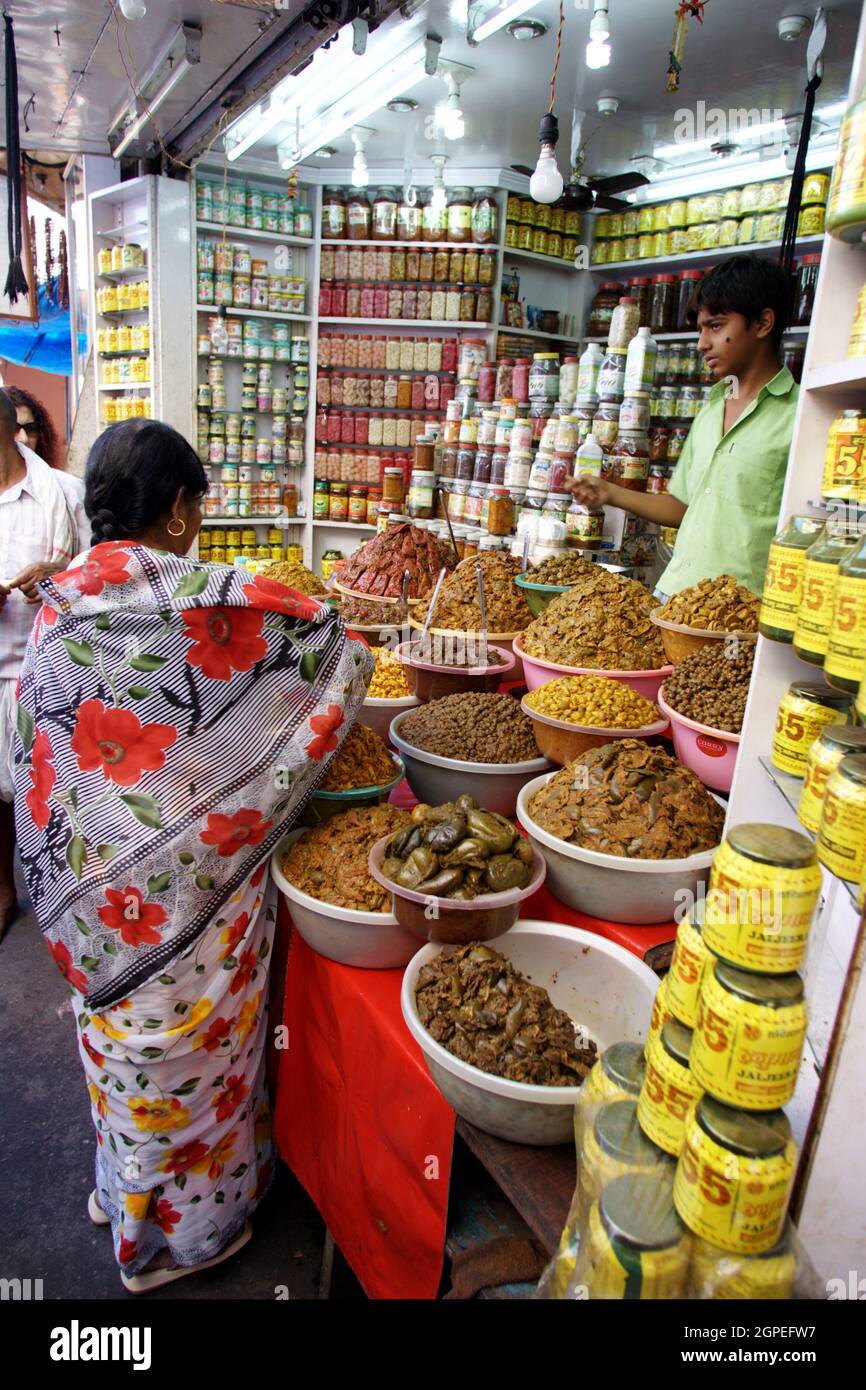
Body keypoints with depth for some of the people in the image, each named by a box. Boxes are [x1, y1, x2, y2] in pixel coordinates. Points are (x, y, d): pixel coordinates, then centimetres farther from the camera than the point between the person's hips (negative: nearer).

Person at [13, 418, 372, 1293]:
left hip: (90, 883, 6)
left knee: (119, 1031, 27)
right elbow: (339, 652, -11)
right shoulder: (219, 605, -23)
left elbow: (33, 749, 4)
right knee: (185, 1044, 15)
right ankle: (176, 1233, 39)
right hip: (185, 884, -6)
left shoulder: (56, 607, -4)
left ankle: (122, 1187, 53)